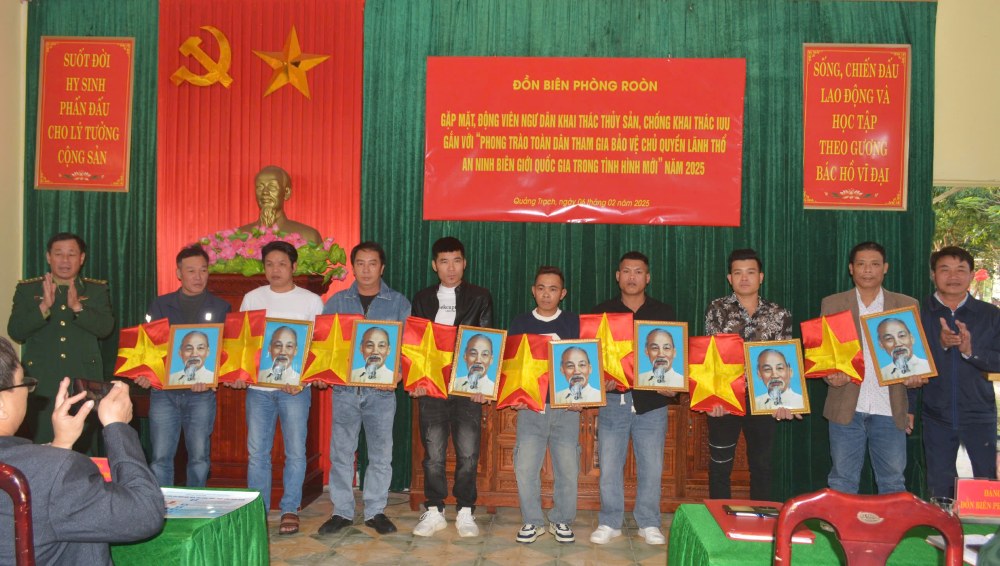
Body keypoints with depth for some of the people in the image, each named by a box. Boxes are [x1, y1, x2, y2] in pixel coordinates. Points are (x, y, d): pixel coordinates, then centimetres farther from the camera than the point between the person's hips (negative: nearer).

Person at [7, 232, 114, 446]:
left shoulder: (97, 289, 9)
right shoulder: (27, 289, 9)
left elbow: (105, 328, -4)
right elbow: (15, 332, -2)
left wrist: (77, 306, -19)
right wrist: (44, 306, -16)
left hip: (85, 381, 0)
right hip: (41, 383, 0)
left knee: (83, 451, 2)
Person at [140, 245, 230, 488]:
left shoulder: (220, 308, 6)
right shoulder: (160, 305, 9)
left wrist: (209, 376, -17)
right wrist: (143, 374, -11)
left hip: (201, 393, 0)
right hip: (163, 391, 1)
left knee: (199, 457, 4)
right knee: (160, 457, 1)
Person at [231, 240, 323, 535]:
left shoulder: (311, 301, 2)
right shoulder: (252, 298, 9)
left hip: (295, 388, -2)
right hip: (258, 386, 2)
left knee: (295, 451, 2)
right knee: (256, 451, 5)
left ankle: (290, 510, 14)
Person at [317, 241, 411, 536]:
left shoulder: (398, 303, 5)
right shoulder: (337, 301, 9)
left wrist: (398, 373, -16)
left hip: (381, 390, -1)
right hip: (344, 388, 1)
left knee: (380, 454, 5)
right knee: (341, 452, 4)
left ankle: (376, 511, 18)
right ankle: (342, 511, 16)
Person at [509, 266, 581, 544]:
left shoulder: (575, 324, 6)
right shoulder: (519, 324, 8)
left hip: (567, 407, 0)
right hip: (530, 407, 1)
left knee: (567, 467, 1)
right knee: (525, 467, -5)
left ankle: (562, 521, 19)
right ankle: (532, 521, 11)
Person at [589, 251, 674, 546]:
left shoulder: (664, 313, 8)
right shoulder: (601, 312, 7)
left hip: (652, 401, 0)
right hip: (613, 400, 0)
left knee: (651, 466, 5)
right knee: (609, 465, 3)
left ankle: (649, 524, 20)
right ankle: (609, 523, 17)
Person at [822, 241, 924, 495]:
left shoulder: (907, 305, 8)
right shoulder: (832, 304, 6)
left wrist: (916, 375, -11)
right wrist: (830, 375, -14)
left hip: (889, 408, 1)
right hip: (847, 407, 0)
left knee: (893, 481, 8)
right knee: (843, 480, 7)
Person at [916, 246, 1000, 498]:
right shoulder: (918, 314, -1)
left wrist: (971, 351, -20)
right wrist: (939, 345, -22)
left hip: (979, 414, 1)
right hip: (936, 415, 0)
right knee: (939, 489, 11)